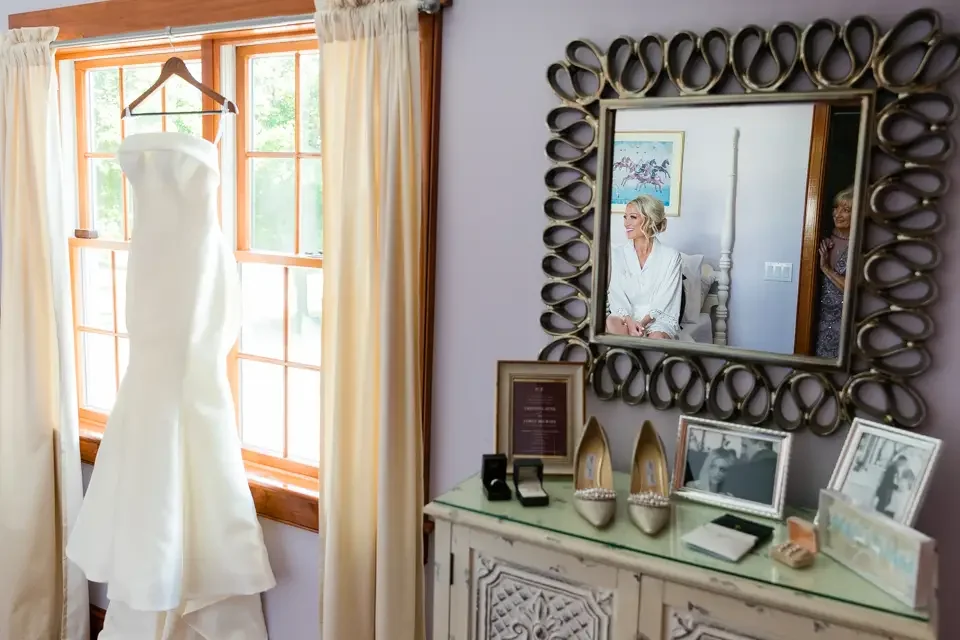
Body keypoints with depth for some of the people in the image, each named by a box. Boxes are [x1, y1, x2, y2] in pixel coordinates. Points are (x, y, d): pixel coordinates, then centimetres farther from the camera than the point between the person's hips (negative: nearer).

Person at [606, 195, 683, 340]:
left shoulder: (671, 256, 0)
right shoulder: (617, 253, 5)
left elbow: (664, 300, -5)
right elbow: (616, 294, -1)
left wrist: (643, 322, -20)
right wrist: (629, 321, -20)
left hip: (659, 318, -1)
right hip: (625, 316, 2)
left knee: (657, 338, -35)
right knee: (611, 323, -33)